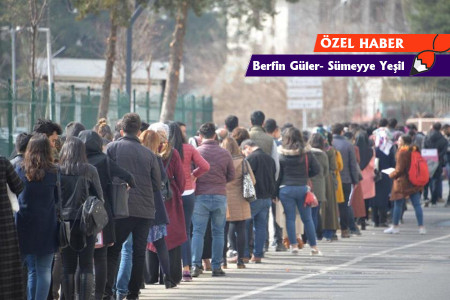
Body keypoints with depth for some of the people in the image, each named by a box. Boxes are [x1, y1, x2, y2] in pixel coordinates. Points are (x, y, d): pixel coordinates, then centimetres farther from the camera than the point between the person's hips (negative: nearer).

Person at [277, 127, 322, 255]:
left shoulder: (282, 156, -5)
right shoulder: (306, 154, 0)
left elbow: (278, 174, -2)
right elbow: (316, 169, 2)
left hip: (286, 188, -2)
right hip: (303, 188, 2)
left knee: (290, 218, 5)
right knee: (307, 218, 9)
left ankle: (293, 245, 2)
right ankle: (314, 247, 12)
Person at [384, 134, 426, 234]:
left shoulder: (402, 152, -14)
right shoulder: (415, 151, 8)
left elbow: (400, 169, -15)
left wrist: (392, 175, 1)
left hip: (403, 181, -7)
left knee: (398, 204, 4)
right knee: (417, 204, 5)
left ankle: (395, 226, 10)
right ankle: (421, 227, 2)